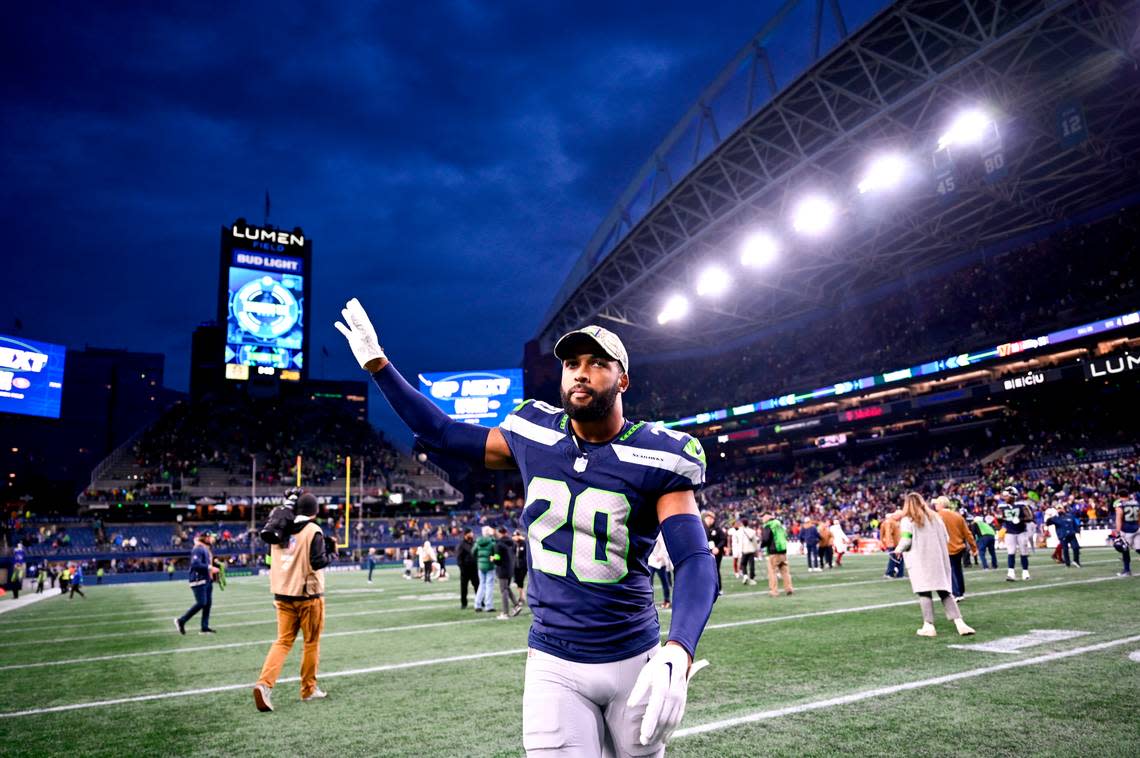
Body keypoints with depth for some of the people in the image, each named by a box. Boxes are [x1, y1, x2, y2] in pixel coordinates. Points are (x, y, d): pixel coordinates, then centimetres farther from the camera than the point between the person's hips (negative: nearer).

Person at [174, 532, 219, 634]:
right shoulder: (198, 549, -13)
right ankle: (181, 621, 3)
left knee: (208, 603, 7)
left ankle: (205, 628, 11)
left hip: (207, 580, 10)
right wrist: (209, 568, -22)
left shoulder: (207, 549, 18)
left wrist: (215, 563, 9)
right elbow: (195, 564, -23)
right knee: (201, 603, -11)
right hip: (199, 580, -10)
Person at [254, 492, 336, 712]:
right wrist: (333, 553, 2)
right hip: (308, 595, -5)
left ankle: (264, 683, -11)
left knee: (283, 641, 8)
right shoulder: (313, 531, -12)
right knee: (311, 643, 9)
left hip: (283, 595, 5)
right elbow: (318, 561, -17)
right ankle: (308, 689, 18)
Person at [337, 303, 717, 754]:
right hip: (554, 666, 1)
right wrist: (377, 364, 8)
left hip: (634, 662, -1)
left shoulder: (658, 458, -11)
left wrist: (677, 654, -36)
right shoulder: (535, 436, -1)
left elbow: (695, 561, -19)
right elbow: (441, 434, 10)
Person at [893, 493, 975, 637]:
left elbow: (905, 541, -13)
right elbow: (946, 539, 10)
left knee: (924, 592, 1)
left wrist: (898, 550, 6)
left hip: (920, 562, -5)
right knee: (945, 592, 8)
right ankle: (959, 623, -2)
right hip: (939, 561, 5)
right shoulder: (935, 517, 10)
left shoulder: (907, 520, -7)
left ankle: (928, 626, -2)